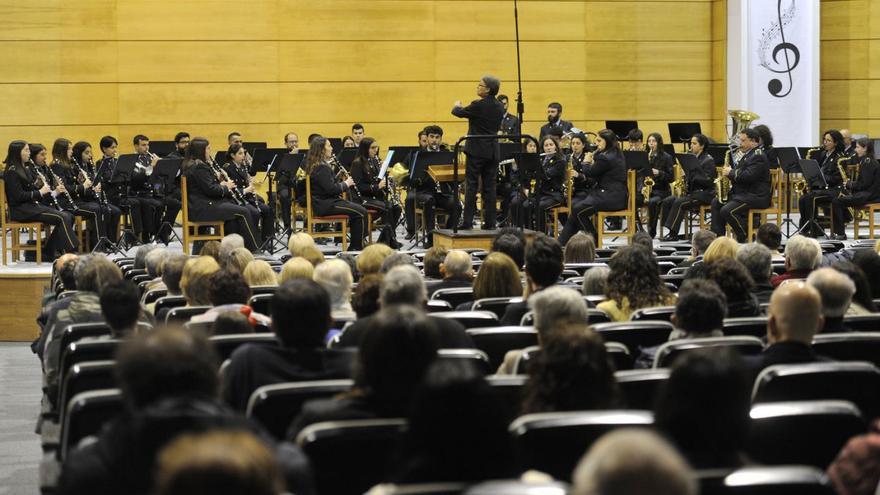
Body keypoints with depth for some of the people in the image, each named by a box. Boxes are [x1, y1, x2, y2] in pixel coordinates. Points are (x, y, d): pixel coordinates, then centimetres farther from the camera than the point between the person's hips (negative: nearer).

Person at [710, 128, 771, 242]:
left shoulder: (758, 156, -16)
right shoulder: (748, 154, 18)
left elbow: (748, 176, -27)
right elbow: (741, 174, 26)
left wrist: (731, 172, -13)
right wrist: (730, 173, 5)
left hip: (756, 196, -11)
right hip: (743, 192, 11)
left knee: (727, 211, -26)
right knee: (716, 202, 10)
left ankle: (746, 238, -12)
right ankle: (717, 236, 7)